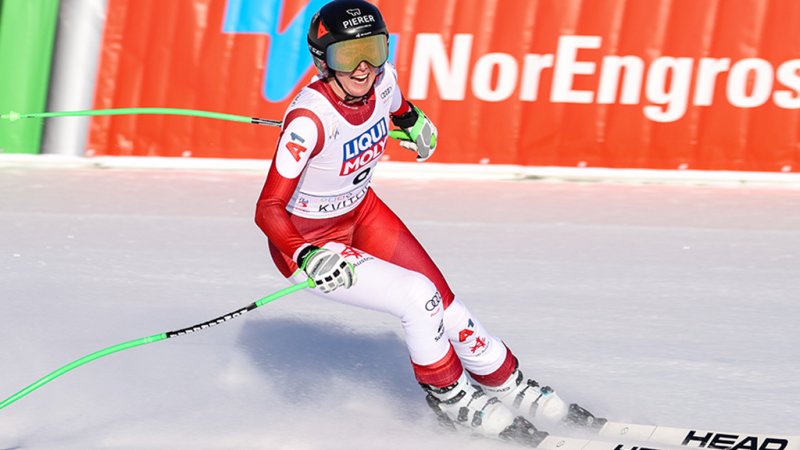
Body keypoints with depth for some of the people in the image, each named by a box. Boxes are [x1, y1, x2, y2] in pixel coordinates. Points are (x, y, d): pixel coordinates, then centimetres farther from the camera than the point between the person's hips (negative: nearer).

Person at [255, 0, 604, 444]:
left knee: (444, 303, 1)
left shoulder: (382, 78, -16)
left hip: (362, 212, 6)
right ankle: (450, 398, 6)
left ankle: (512, 389, 21)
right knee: (417, 296, -18)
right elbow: (268, 209, -35)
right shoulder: (310, 119, -34)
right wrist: (308, 258, -47)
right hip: (305, 240, -6)